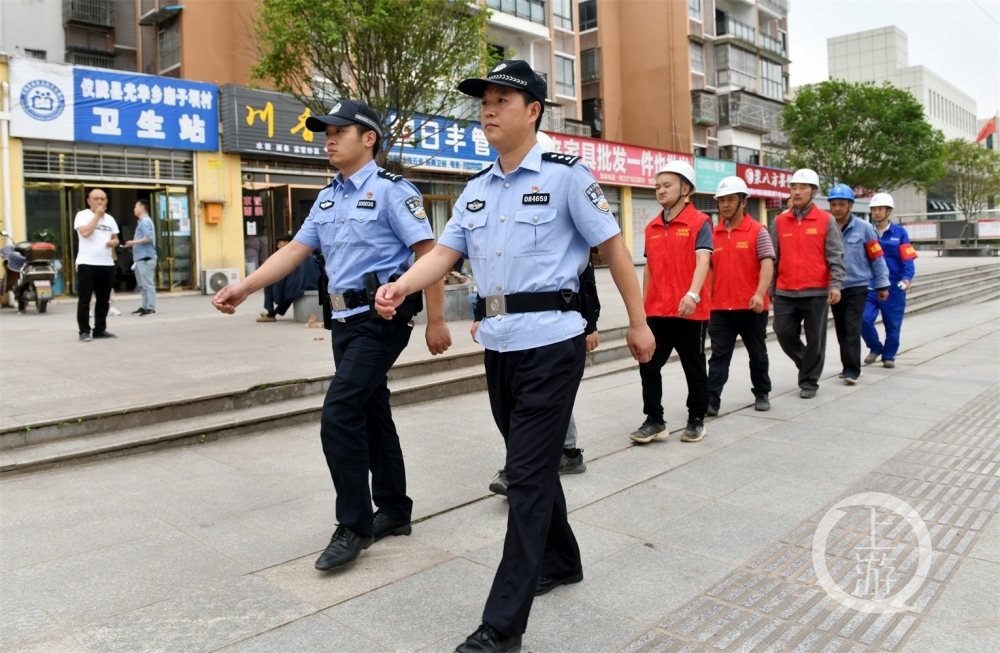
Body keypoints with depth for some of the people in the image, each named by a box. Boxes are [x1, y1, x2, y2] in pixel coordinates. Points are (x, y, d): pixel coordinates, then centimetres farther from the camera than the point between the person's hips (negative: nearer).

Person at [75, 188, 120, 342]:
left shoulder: (110, 219, 16)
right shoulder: (82, 215, -2)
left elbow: (115, 239, 21)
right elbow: (85, 232, -19)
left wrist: (113, 242, -3)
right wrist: (97, 215, -11)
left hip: (107, 264, 6)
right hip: (87, 263, -5)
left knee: (104, 300, 8)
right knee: (84, 299, -2)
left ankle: (100, 329, 16)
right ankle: (84, 331, 1)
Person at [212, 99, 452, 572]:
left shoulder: (391, 191, -8)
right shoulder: (327, 199, 15)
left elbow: (429, 254, -12)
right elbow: (294, 251, 13)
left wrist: (436, 320, -14)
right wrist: (244, 288, 3)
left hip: (380, 319, -8)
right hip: (344, 320, 8)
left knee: (339, 416, -13)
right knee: (370, 416, 13)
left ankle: (354, 525, 1)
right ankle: (394, 511, 27)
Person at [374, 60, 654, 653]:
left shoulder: (566, 176, -4)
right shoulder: (477, 189, 14)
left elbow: (615, 248, -3)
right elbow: (445, 253, 8)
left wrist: (638, 323, -3)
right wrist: (400, 288, -11)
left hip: (552, 343, -7)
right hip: (500, 344, 7)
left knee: (528, 476, -6)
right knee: (532, 464, 19)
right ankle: (561, 560, 41)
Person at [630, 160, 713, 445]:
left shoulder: (700, 222, -6)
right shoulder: (652, 227, 10)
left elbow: (703, 260, -19)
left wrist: (693, 294, -34)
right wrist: (643, 305, 16)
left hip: (690, 311, -5)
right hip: (657, 312, 5)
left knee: (694, 368, 9)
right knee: (648, 366, 3)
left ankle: (696, 421, 23)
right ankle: (654, 421, 14)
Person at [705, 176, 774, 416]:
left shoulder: (757, 231, -3)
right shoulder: (713, 234, 8)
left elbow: (767, 264, -12)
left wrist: (759, 294, -25)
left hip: (750, 306, -2)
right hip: (720, 307, 2)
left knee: (757, 353, 14)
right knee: (719, 355, -2)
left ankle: (762, 394, 29)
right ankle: (711, 401, -5)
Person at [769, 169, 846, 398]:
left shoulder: (826, 220, 1)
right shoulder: (780, 221, 7)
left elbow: (835, 256, -2)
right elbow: (773, 258, 10)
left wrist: (835, 285, -13)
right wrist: (770, 288, 8)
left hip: (816, 292, -2)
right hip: (785, 293, 3)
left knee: (814, 339, 4)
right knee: (784, 334, 4)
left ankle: (809, 381, 19)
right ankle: (807, 364, 31)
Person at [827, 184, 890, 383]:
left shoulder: (864, 228, -5)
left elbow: (877, 257, 0)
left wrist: (882, 284, -1)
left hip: (857, 287, -3)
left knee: (853, 328, -10)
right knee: (841, 329, 11)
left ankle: (852, 369, -7)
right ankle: (849, 365, 24)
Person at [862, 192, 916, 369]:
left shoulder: (900, 233, 0)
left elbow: (908, 259, -4)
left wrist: (907, 278, -20)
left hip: (893, 288, -1)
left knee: (892, 325, 7)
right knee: (864, 319, -13)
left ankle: (889, 356, 28)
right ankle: (875, 348, 14)